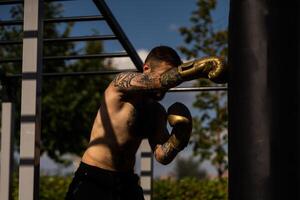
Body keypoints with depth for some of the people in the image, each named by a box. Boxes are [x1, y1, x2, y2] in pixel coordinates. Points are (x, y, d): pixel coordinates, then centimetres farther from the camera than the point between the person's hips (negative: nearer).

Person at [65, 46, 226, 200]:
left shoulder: (157, 111, 10)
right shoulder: (121, 84, -8)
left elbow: (162, 156, 1)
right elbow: (161, 81, -26)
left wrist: (180, 134, -17)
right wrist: (204, 67, -34)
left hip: (127, 183, 7)